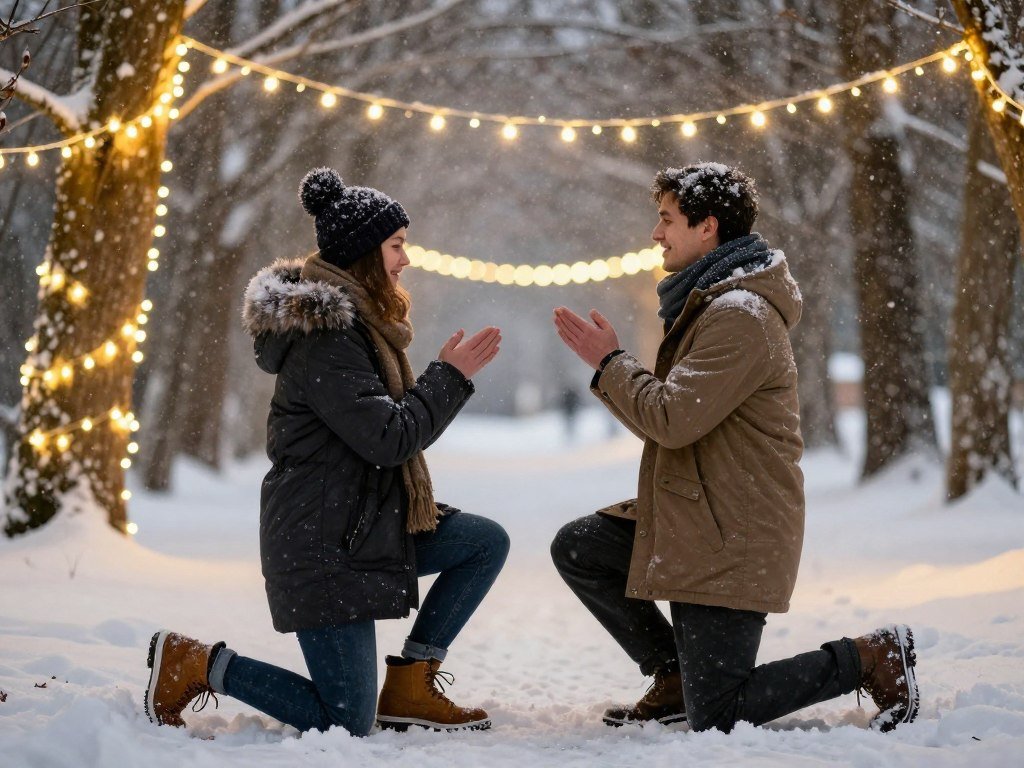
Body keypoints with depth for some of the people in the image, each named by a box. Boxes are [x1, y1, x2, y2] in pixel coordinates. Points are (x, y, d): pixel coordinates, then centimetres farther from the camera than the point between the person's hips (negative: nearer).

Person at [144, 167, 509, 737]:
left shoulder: (355, 319, 13)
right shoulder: (323, 337, -20)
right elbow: (387, 437, -23)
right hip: (324, 546, -10)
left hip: (367, 525, 10)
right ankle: (196, 665, 5)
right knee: (347, 725, -7)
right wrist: (451, 375, -12)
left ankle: (410, 687, 8)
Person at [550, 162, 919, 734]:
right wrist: (606, 365, 5)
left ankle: (873, 660, 5)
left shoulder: (740, 317, -20)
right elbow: (663, 422, 17)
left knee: (716, 721, -8)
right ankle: (677, 677, 13)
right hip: (690, 518, 10)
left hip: (732, 540, -10)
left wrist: (611, 362, -11)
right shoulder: (708, 305, 15)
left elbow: (672, 418, -26)